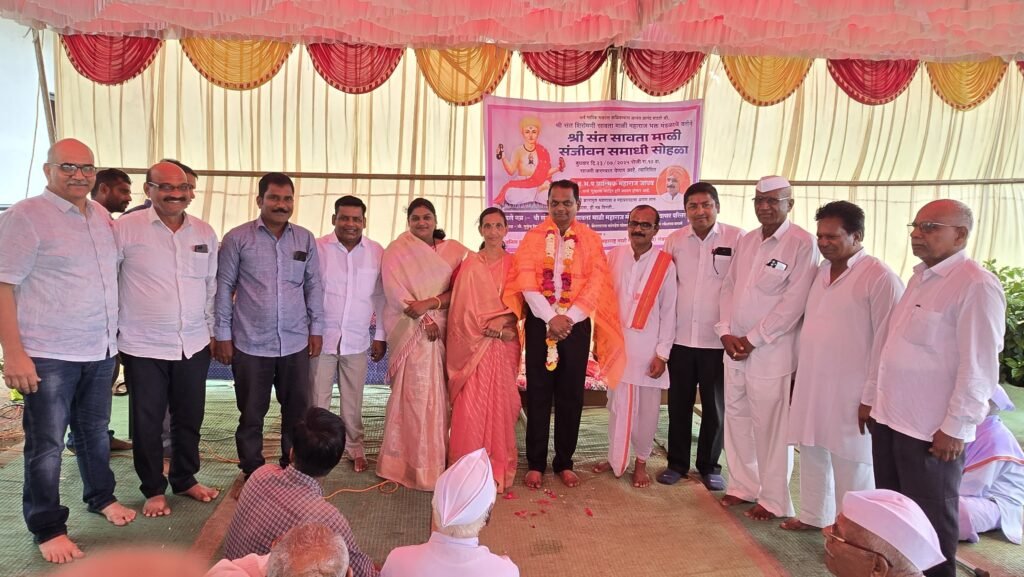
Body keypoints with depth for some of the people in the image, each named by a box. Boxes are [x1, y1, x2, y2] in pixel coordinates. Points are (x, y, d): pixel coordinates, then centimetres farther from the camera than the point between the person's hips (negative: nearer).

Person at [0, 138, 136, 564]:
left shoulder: (102, 216, 10)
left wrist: (114, 337, 18)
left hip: (100, 351, 6)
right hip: (49, 355, -6)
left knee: (96, 431, 19)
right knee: (46, 444, 4)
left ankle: (100, 497, 36)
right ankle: (47, 528, 17)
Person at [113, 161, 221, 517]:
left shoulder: (205, 233, 5)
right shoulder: (126, 228, -8)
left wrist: (213, 330, 12)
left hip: (194, 344, 4)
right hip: (143, 346, -3)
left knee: (189, 418, 14)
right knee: (148, 422, 9)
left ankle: (185, 480, 33)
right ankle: (153, 490, 27)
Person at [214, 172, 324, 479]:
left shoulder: (305, 239, 5)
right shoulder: (237, 238, -3)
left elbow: (314, 286, 9)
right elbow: (224, 287, -1)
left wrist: (316, 328, 6)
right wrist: (222, 335, -2)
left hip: (296, 342, 2)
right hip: (250, 344, -2)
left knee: (298, 411, 11)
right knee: (251, 414, 11)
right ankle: (252, 473, 28)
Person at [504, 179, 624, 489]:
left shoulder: (591, 240, 4)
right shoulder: (533, 237, 4)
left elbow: (595, 284, -3)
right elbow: (526, 281, -6)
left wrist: (568, 318, -12)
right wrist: (551, 317, -15)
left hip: (576, 326, 1)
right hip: (540, 324, 0)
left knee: (571, 396, 7)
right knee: (538, 395, 4)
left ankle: (564, 462, 21)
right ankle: (536, 463, 16)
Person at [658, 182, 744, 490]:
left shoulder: (737, 238, -6)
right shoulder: (674, 240, 4)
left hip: (718, 340, -2)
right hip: (680, 338, 3)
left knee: (715, 406, 11)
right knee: (678, 404, 12)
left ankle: (710, 467, 27)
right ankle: (677, 463, 27)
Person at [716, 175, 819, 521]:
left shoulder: (802, 243, -9)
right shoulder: (746, 241, 12)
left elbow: (793, 302, -15)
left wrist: (752, 339, -13)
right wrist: (726, 333, -1)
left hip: (772, 351, -6)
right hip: (734, 348, 6)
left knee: (770, 426, 2)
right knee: (736, 418, 13)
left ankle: (774, 500, 18)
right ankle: (743, 485, 30)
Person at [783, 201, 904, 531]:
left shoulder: (879, 277, -13)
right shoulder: (821, 271, 10)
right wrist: (798, 374, 15)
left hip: (850, 392, -7)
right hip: (810, 385, 7)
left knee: (850, 462, 5)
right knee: (812, 453, 17)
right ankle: (814, 515, 34)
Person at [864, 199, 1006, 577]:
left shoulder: (976, 285, -16)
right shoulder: (920, 276, 11)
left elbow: (979, 367, -18)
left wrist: (954, 428, -17)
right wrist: (871, 396, 16)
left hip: (932, 430, -8)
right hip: (889, 417, 8)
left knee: (930, 520, 9)